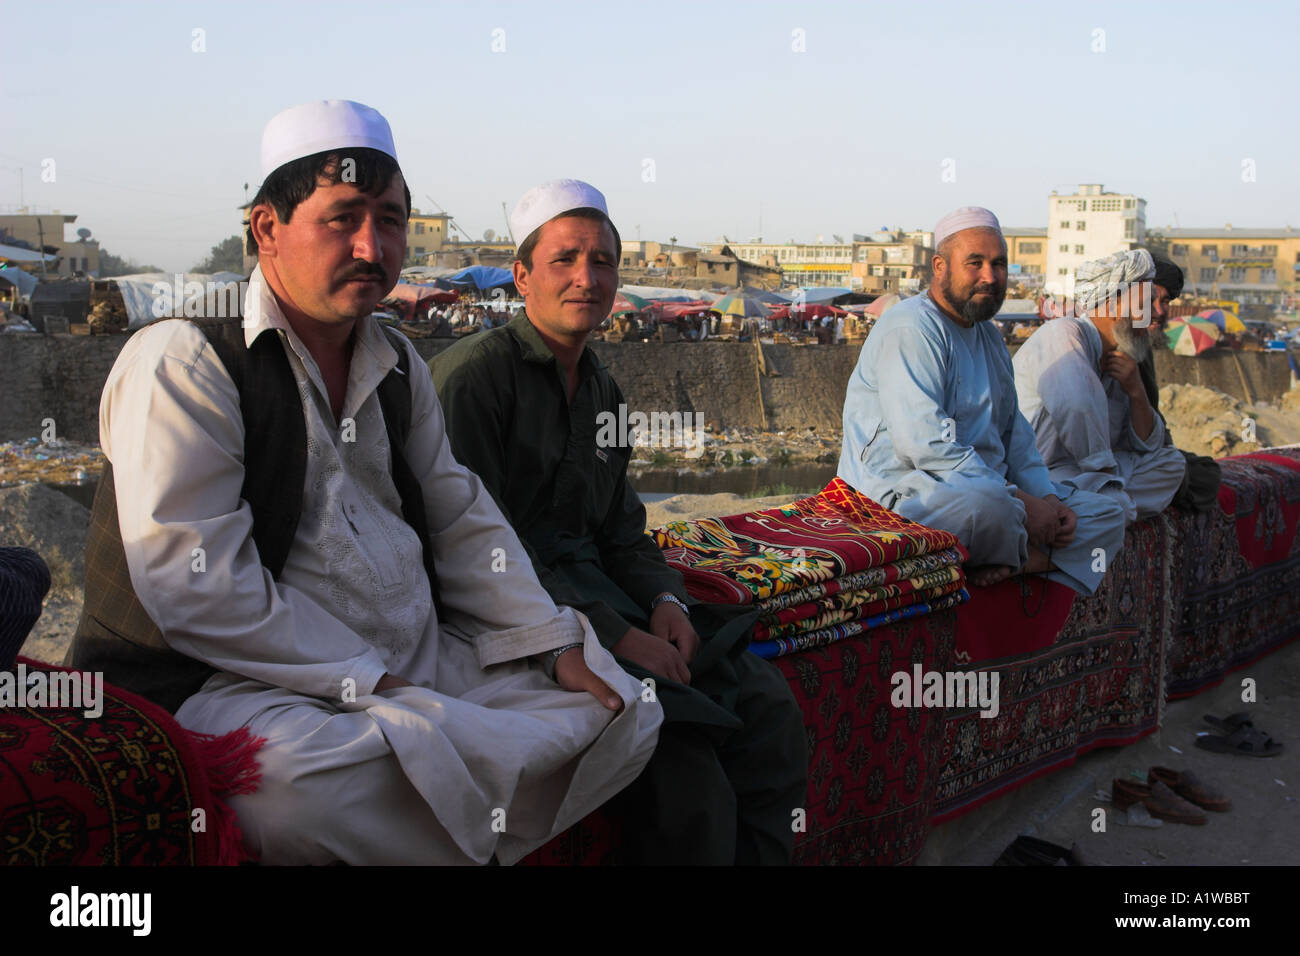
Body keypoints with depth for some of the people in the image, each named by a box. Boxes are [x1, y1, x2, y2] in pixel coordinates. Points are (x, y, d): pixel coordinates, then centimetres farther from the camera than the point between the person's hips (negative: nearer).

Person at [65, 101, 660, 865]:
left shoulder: (398, 367, 15)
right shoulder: (182, 359, -10)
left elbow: (463, 521, 16)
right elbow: (189, 582, -18)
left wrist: (556, 646, 2)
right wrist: (364, 683, -19)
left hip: (424, 659, 7)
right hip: (245, 681, -7)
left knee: (624, 709, 0)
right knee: (308, 786, -40)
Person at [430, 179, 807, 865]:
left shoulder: (602, 391, 18)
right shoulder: (474, 372, -9)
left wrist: (664, 600, -1)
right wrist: (614, 634, -19)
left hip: (597, 594, 8)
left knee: (766, 705, -6)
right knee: (683, 756, -26)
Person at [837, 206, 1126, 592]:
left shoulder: (989, 336, 20)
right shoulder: (910, 329, -12)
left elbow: (1014, 431, 22)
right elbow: (925, 446, -23)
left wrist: (1048, 499, 3)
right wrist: (1019, 502, -21)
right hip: (904, 491, -10)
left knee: (1106, 517, 1)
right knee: (987, 504, -40)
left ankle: (993, 568, -19)